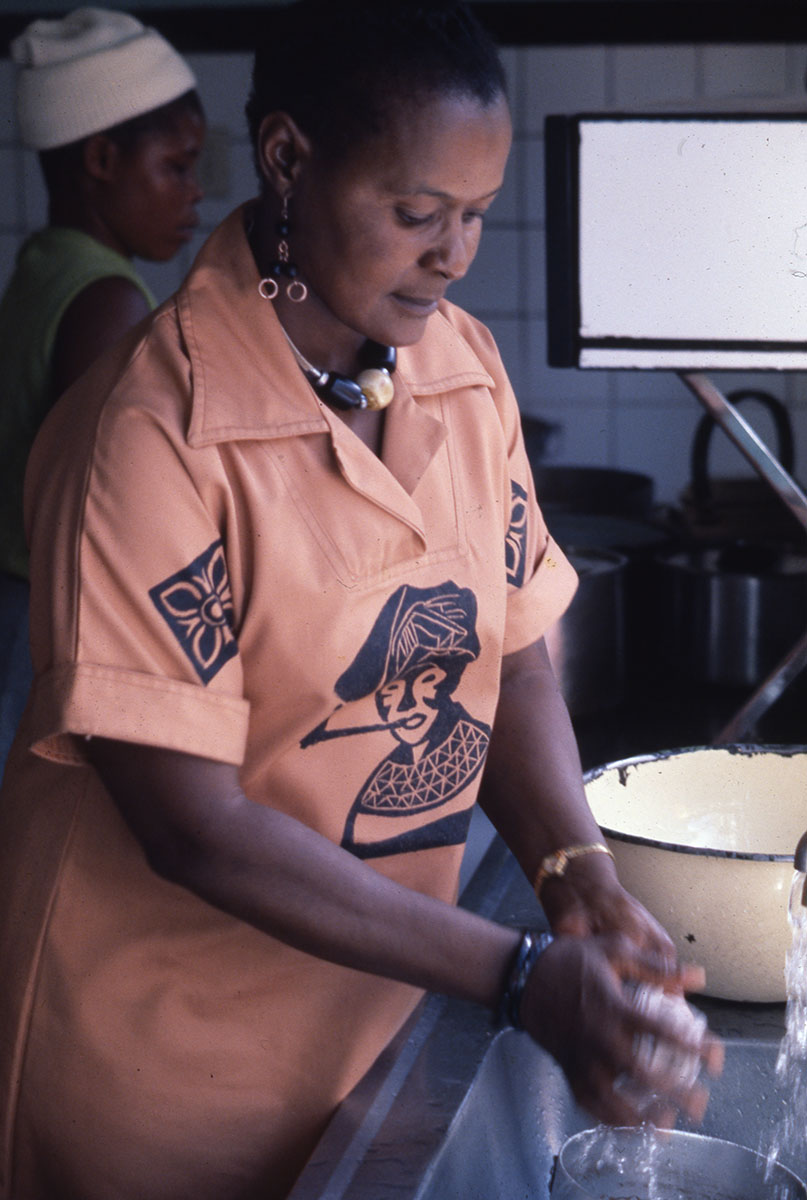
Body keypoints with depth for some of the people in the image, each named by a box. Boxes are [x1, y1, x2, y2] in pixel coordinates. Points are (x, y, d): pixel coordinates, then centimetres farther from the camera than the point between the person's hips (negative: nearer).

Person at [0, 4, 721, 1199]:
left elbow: (510, 654, 3)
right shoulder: (153, 427, -23)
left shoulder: (468, 365, -3)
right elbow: (191, 825, -24)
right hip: (169, 1041, -5)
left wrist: (577, 872, -15)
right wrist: (523, 976, -26)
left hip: (377, 992, 6)